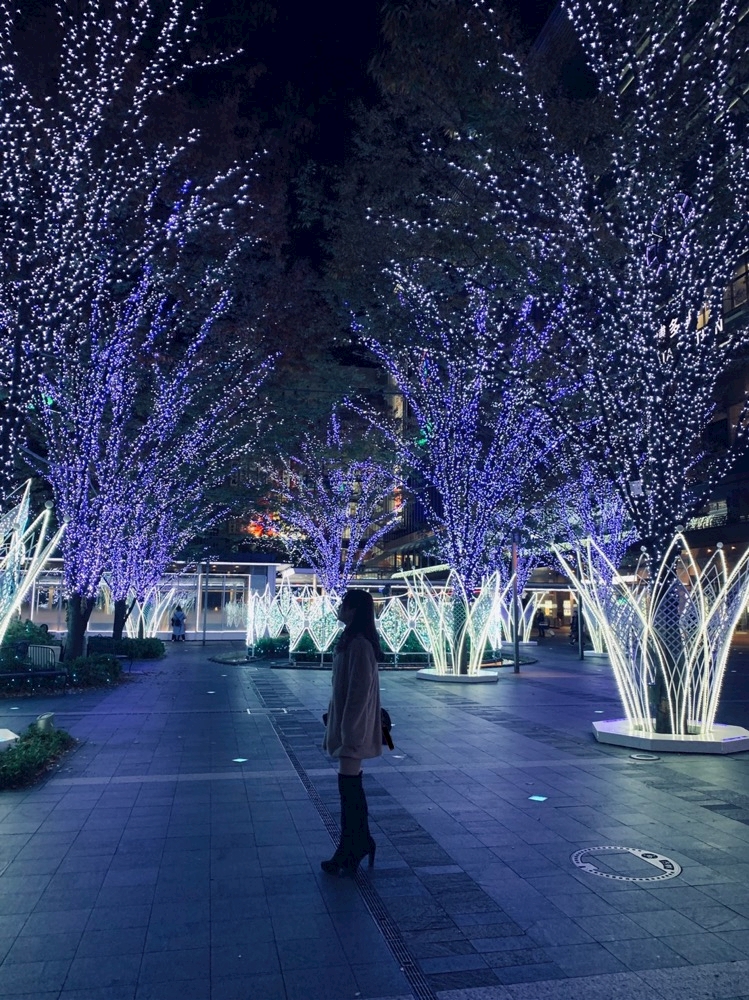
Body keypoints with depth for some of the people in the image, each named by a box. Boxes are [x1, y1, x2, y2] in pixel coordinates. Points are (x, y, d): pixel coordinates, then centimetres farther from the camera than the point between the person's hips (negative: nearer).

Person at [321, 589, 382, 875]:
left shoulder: (358, 645, -21)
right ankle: (361, 842, 31)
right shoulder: (353, 641, 10)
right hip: (347, 724, 10)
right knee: (351, 787, 18)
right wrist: (338, 728, 22)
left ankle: (348, 854, 12)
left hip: (353, 728, -10)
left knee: (349, 789, 0)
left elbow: (359, 692, -23)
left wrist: (348, 733, -21)